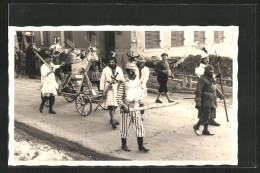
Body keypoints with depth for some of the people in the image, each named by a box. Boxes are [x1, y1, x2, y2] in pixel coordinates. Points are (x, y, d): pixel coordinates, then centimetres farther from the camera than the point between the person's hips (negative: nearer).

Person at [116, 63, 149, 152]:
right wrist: (123, 106, -24)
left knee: (140, 126, 2)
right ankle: (124, 145, 25)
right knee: (125, 128, 6)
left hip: (136, 108, 5)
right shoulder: (124, 84, -13)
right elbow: (118, 98, -14)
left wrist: (137, 100, 13)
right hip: (126, 109, -4)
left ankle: (141, 146, 11)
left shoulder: (137, 82, 3)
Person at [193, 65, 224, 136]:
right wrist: (198, 102, -22)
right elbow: (198, 91, -19)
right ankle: (196, 127, 12)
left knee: (207, 116, 12)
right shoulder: (202, 79, -16)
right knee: (205, 117, -7)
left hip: (211, 102, 8)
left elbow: (214, 88, 26)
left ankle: (205, 131, 20)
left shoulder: (211, 78, 11)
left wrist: (220, 94, 14)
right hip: (205, 101, -8)